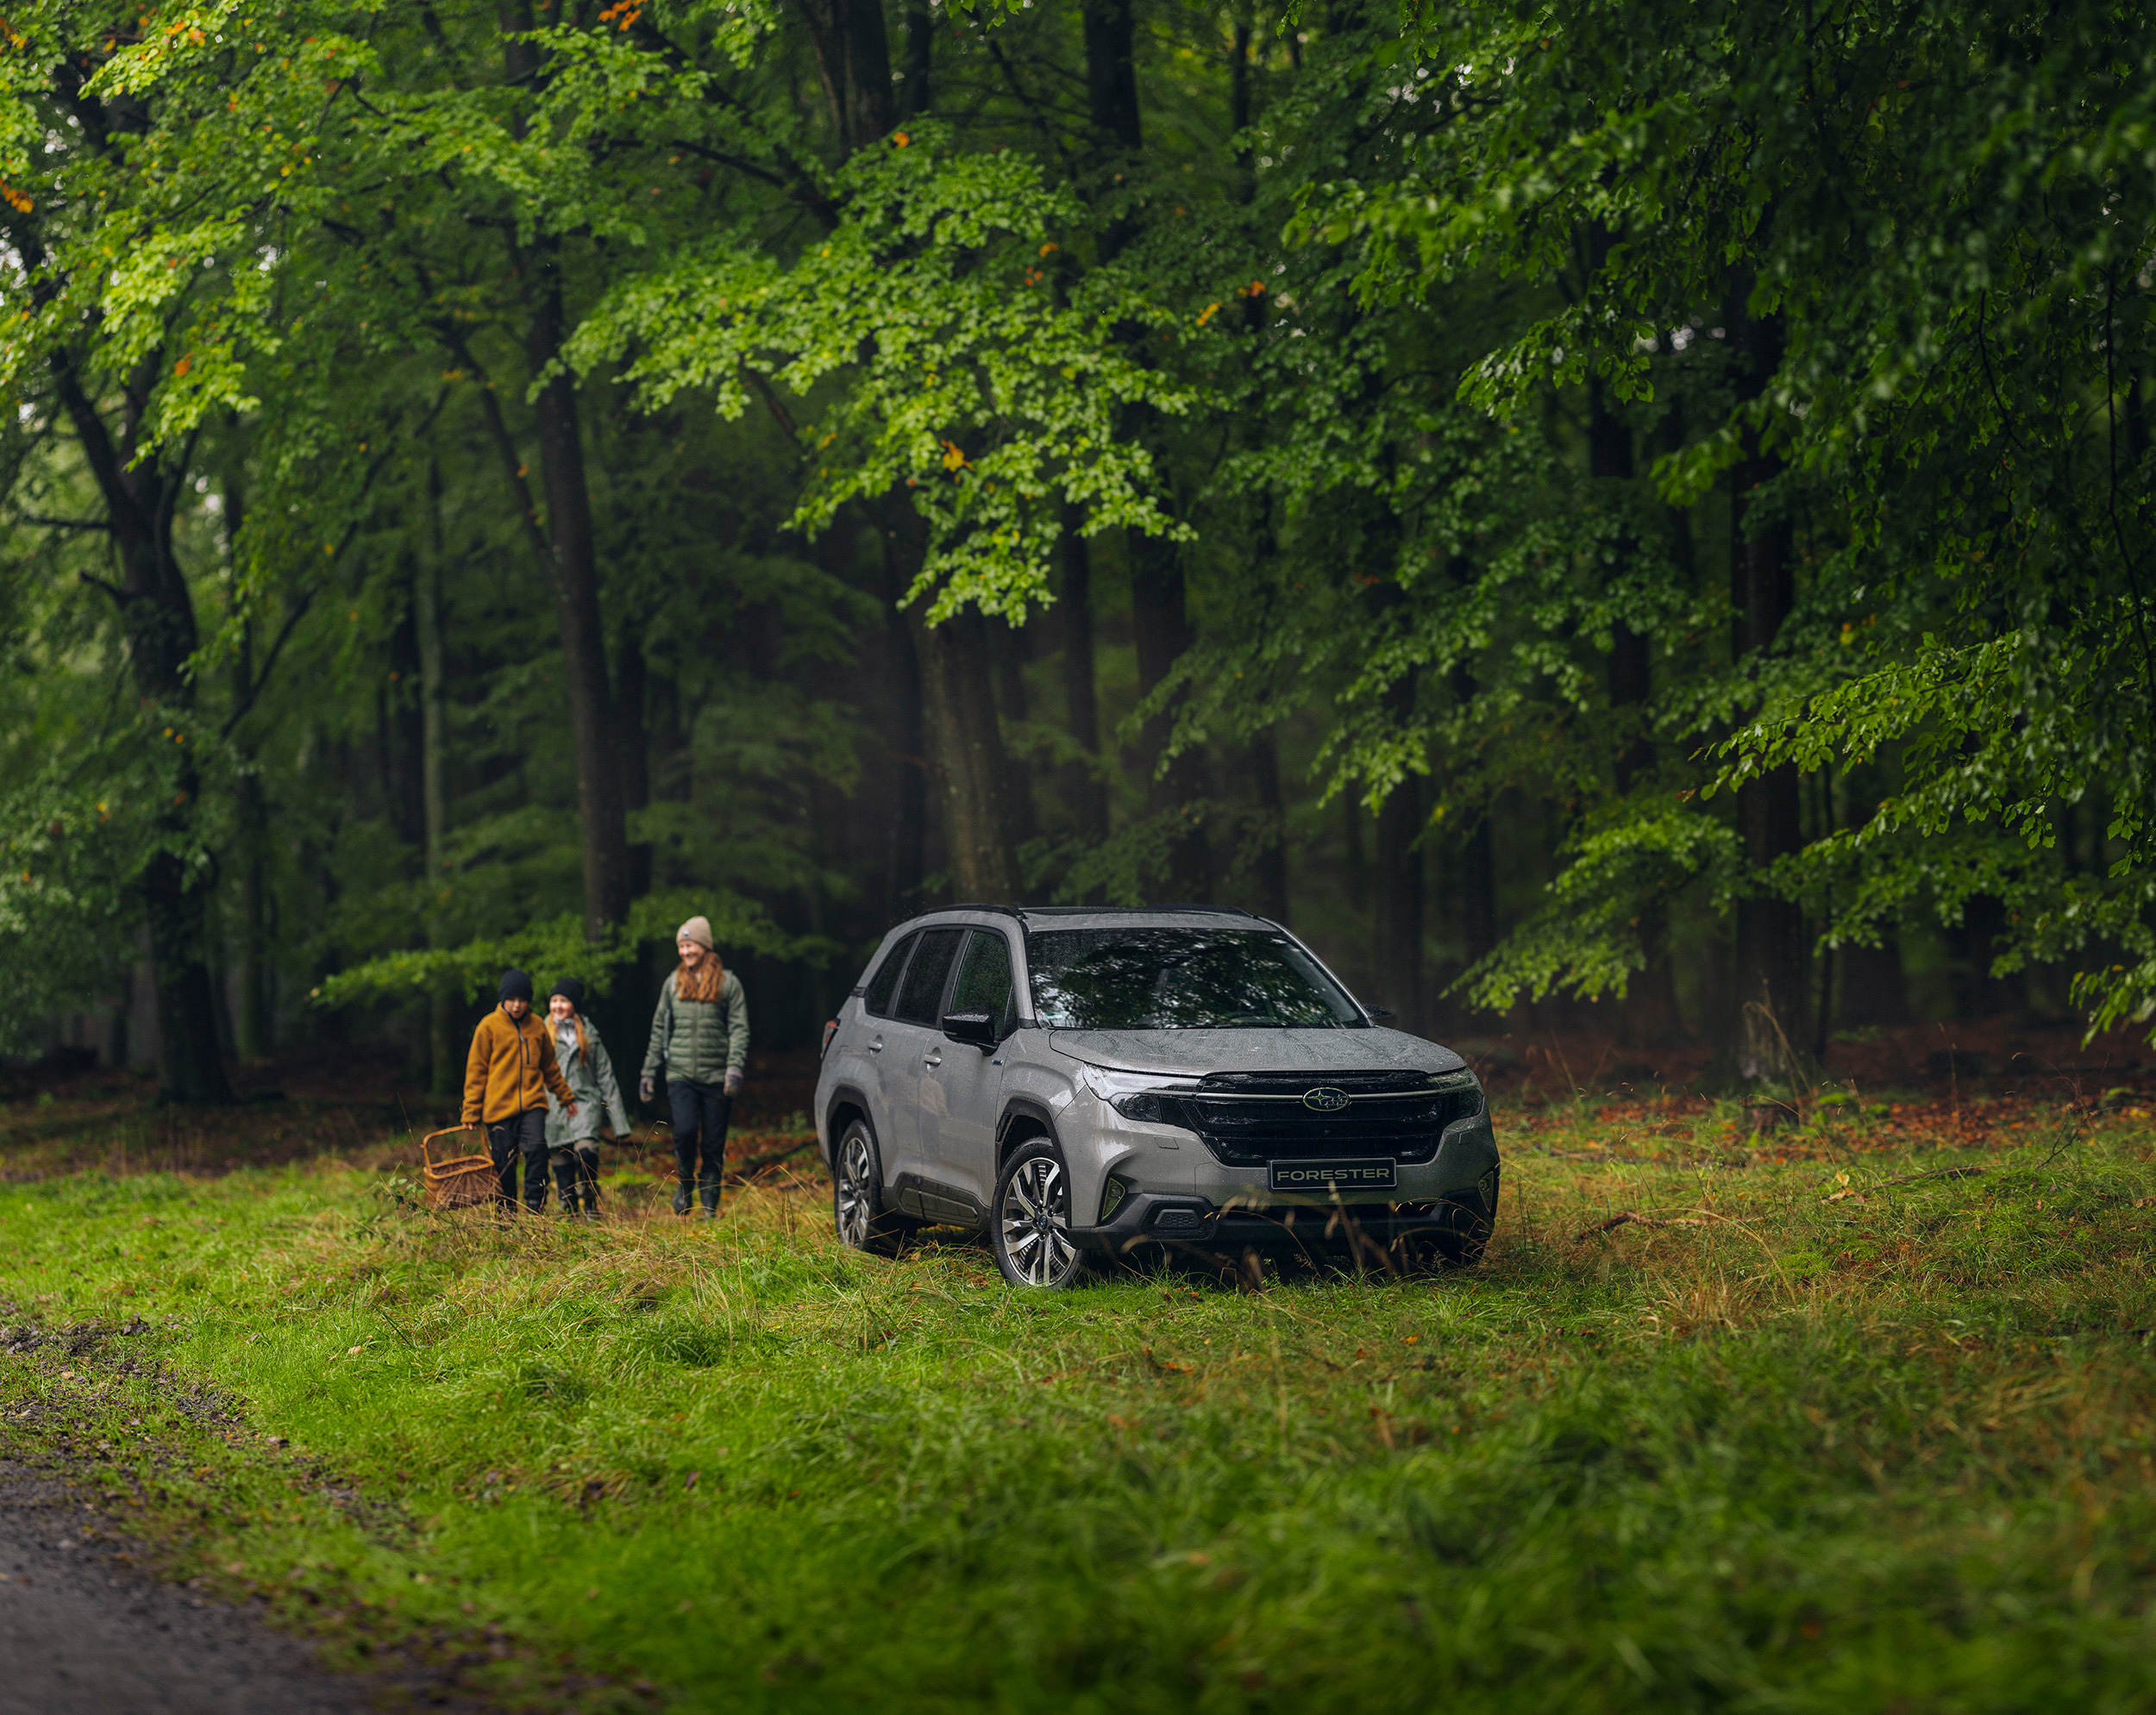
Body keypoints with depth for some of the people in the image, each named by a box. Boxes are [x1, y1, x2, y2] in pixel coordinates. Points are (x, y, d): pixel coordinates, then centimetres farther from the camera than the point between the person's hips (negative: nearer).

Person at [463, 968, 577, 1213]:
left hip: (532, 1103, 2)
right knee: (504, 1165, -1)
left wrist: (566, 1096, 30)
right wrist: (471, 1112, 0)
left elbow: (549, 1066, 25)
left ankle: (536, 1209, -13)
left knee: (536, 1149, -19)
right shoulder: (489, 1026, 2)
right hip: (498, 1107, -2)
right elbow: (476, 1071, 4)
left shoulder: (537, 1027, 11)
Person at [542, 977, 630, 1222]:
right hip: (552, 1108, 1)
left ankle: (591, 1206, -8)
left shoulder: (589, 1035, 12)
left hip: (585, 1102, -1)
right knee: (562, 1165, -1)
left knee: (586, 1151, -24)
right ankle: (571, 1215, 11)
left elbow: (605, 1076, 14)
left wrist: (618, 1118, 9)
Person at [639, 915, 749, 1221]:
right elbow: (659, 1028, 18)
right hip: (681, 1074, 1)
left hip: (716, 1076, -1)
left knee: (713, 1144, 0)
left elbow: (739, 1028, -1)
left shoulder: (728, 983, 3)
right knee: (685, 1130, -19)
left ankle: (710, 1205, 11)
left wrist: (735, 1068, -14)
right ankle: (685, 1183, 7)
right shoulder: (673, 983, 12)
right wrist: (649, 1071, 15)